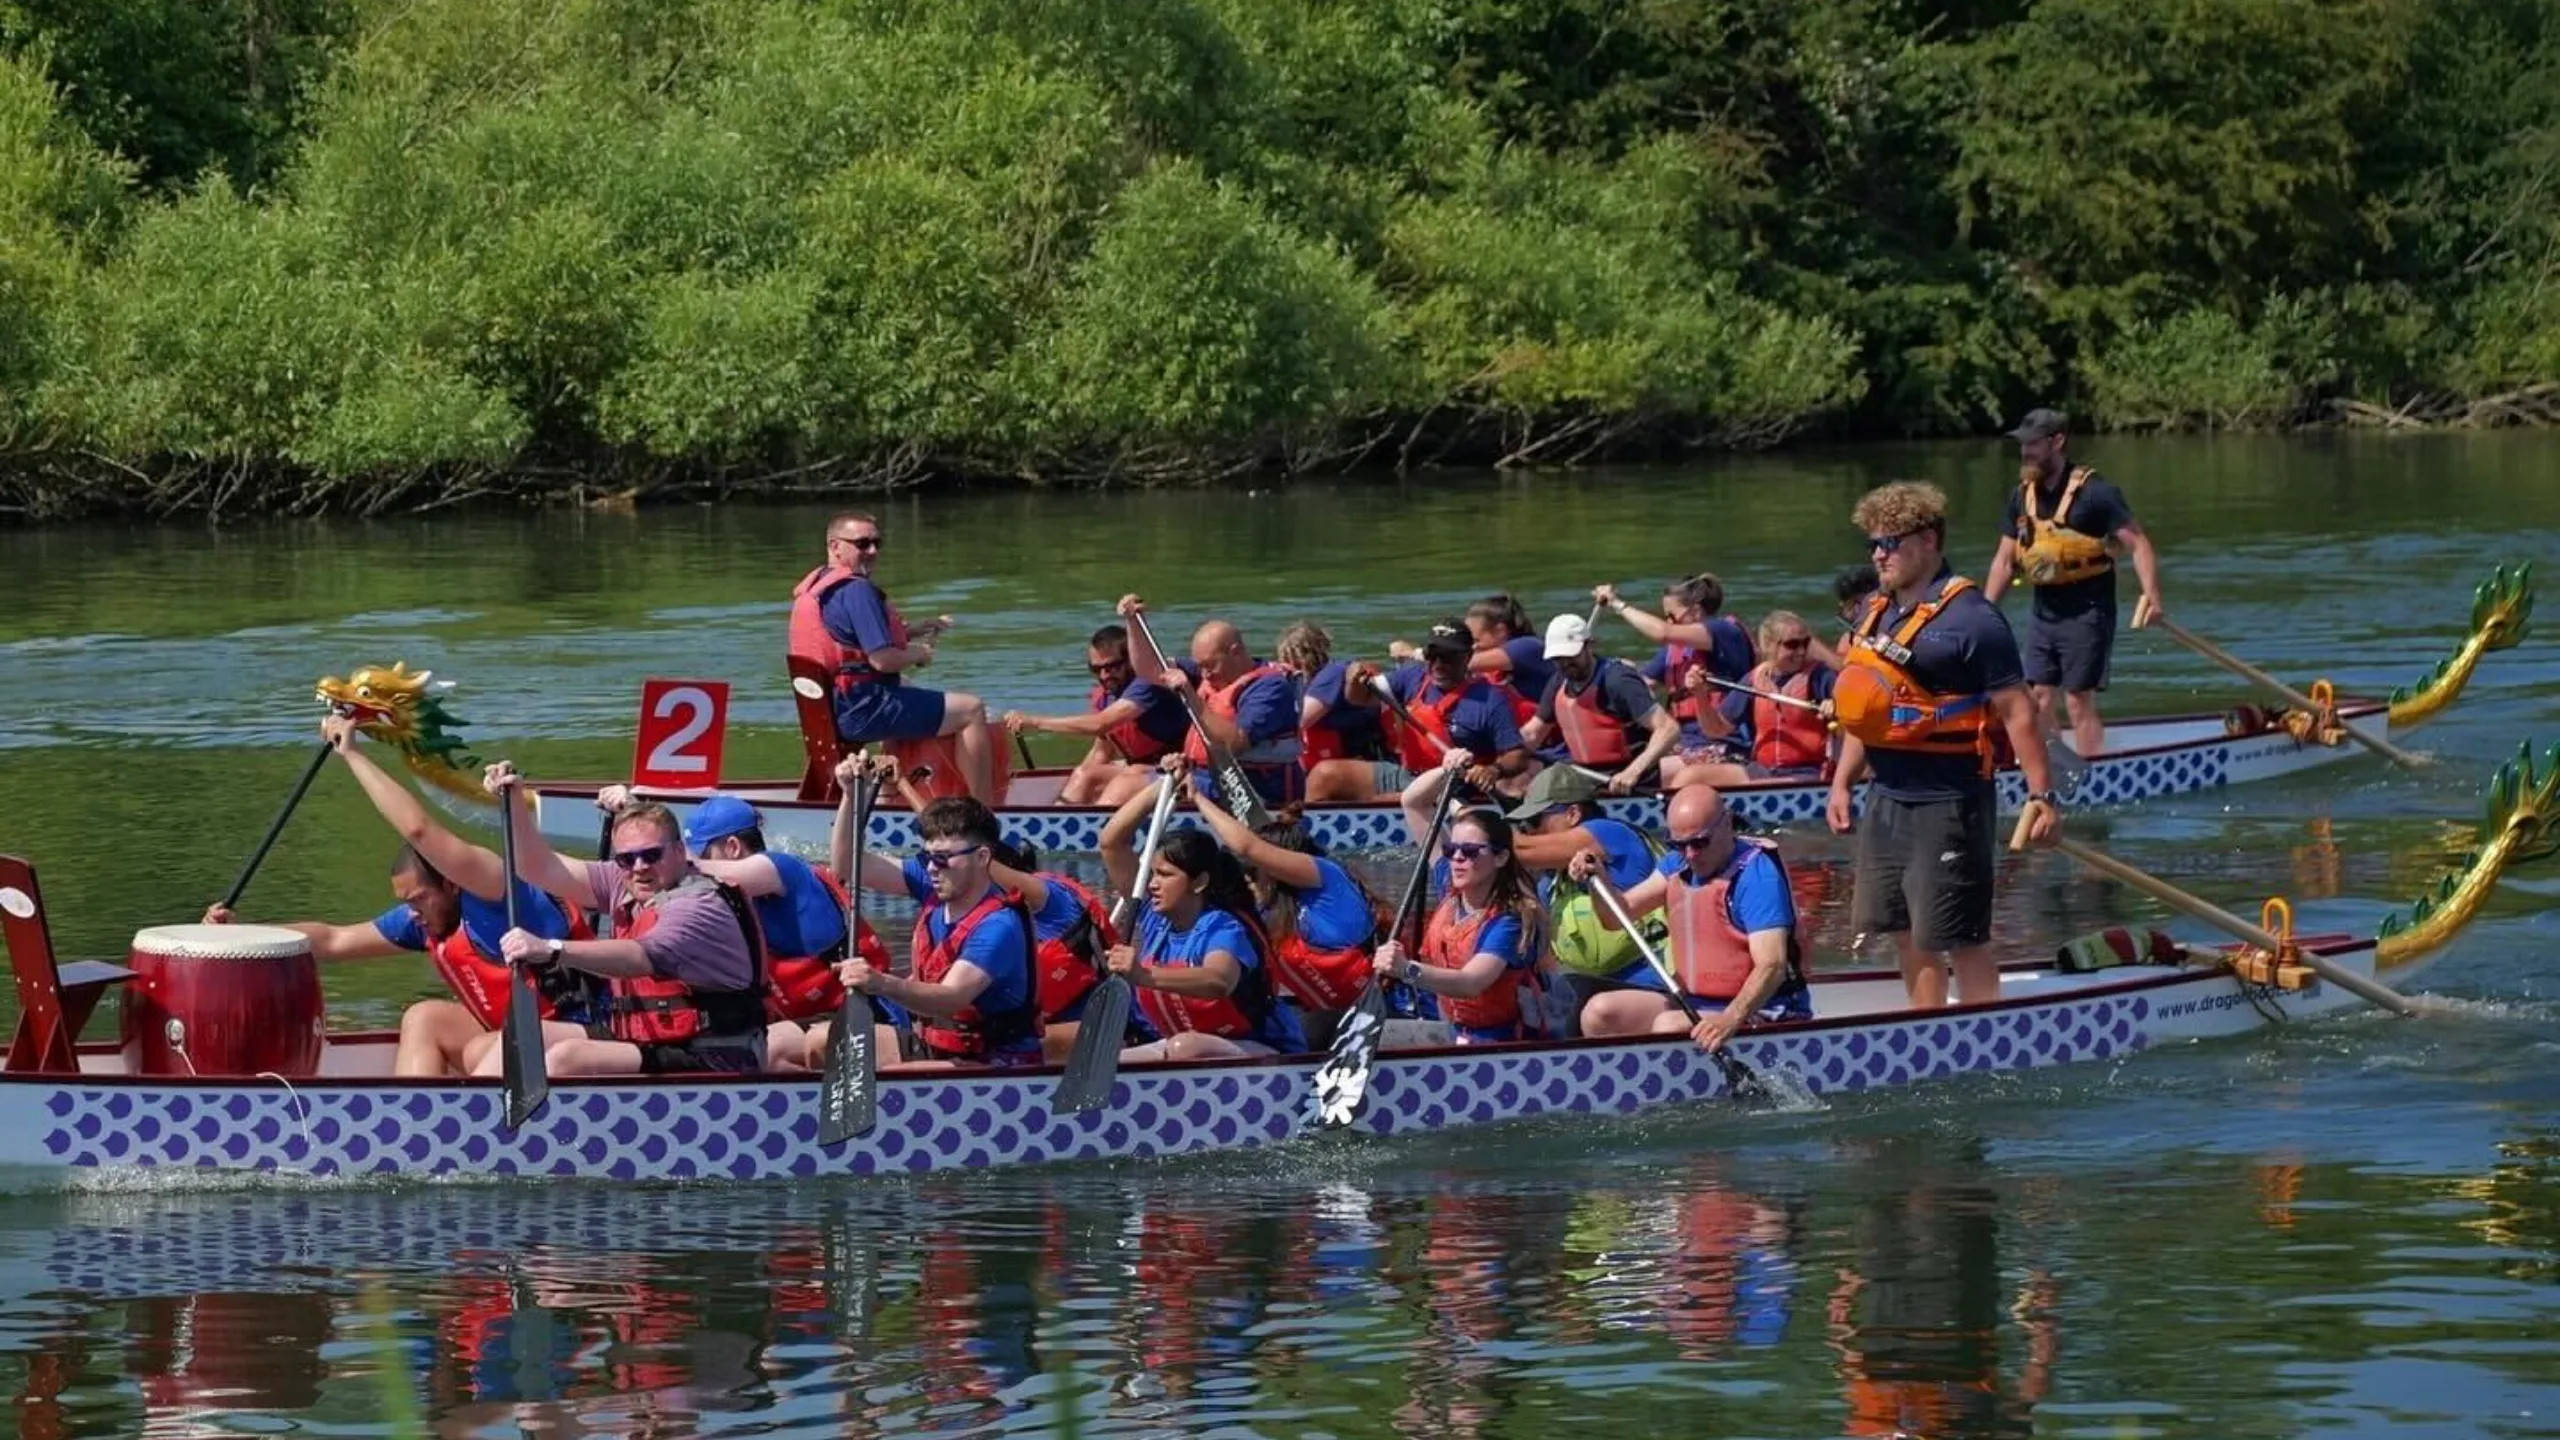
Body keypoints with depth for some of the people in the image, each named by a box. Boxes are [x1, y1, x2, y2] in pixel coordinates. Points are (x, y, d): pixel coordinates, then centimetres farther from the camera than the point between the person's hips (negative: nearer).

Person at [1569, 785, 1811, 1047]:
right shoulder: (1678, 864, 8)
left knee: (1669, 1026, -31)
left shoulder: (1756, 874, -18)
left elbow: (1771, 966, -28)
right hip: (1690, 1000, 8)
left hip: (1757, 1008, -8)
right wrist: (1600, 882, -12)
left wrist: (1730, 1020, -44)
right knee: (1600, 1012, -6)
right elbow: (1619, 915, 10)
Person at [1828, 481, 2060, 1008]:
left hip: (1948, 802, -9)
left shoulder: (1968, 618, -14)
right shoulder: (1876, 613, 11)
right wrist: (1842, 783, 18)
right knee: (1910, 936, 14)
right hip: (1888, 799, 9)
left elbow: (2017, 710, -15)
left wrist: (2042, 796, -17)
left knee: (1960, 939, -6)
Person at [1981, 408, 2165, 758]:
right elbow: (2005, 560, 15)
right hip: (2043, 609, 6)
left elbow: (2138, 543, -14)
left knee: (2079, 699, -6)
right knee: (2038, 697, 7)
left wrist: (2151, 596, -26)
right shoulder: (2022, 496, 8)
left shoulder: (2094, 492, -12)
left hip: (2086, 611, -6)